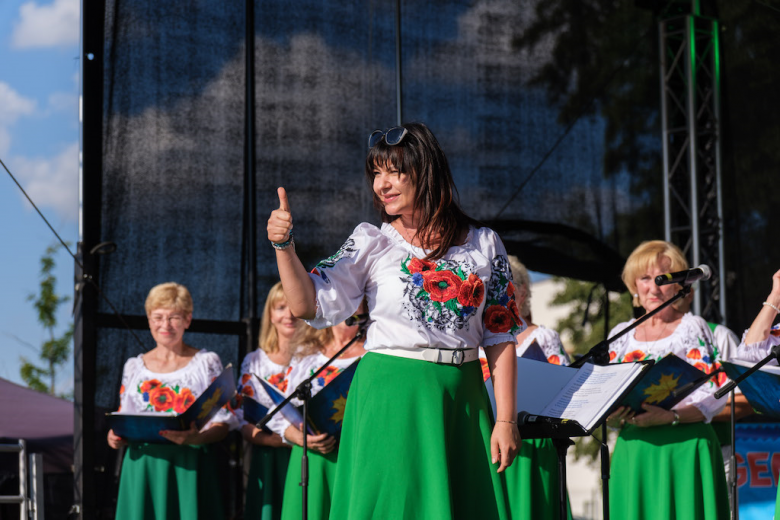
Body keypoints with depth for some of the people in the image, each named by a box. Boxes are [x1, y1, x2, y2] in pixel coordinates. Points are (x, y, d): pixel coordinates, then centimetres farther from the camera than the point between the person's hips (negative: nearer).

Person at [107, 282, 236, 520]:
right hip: (143, 471, 3)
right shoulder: (134, 367, 15)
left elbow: (223, 423, -1)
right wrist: (116, 437, -5)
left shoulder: (206, 363, 6)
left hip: (189, 471, -2)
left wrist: (196, 438, -21)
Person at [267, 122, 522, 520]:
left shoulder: (484, 245, 5)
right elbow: (307, 305, -6)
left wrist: (506, 420, 0)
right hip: (392, 397, -1)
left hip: (461, 399, 2)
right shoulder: (371, 244, 2)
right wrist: (284, 246, -21)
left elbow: (500, 335, 5)